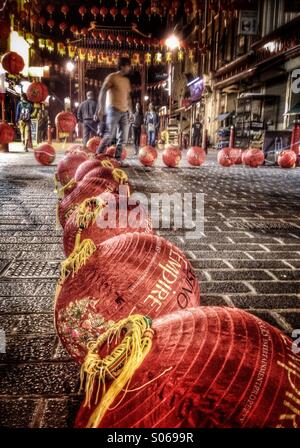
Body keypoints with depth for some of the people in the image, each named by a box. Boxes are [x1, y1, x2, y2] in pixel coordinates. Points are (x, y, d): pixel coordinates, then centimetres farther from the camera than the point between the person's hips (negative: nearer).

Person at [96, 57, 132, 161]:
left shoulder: (127, 80, 18)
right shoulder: (112, 77, -1)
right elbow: (102, 92, -7)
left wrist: (130, 111, 16)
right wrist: (101, 107, -17)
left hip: (124, 112, 7)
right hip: (113, 110, -7)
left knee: (123, 138, 1)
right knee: (109, 135, -12)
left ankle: (117, 158, 7)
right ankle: (98, 156, -1)